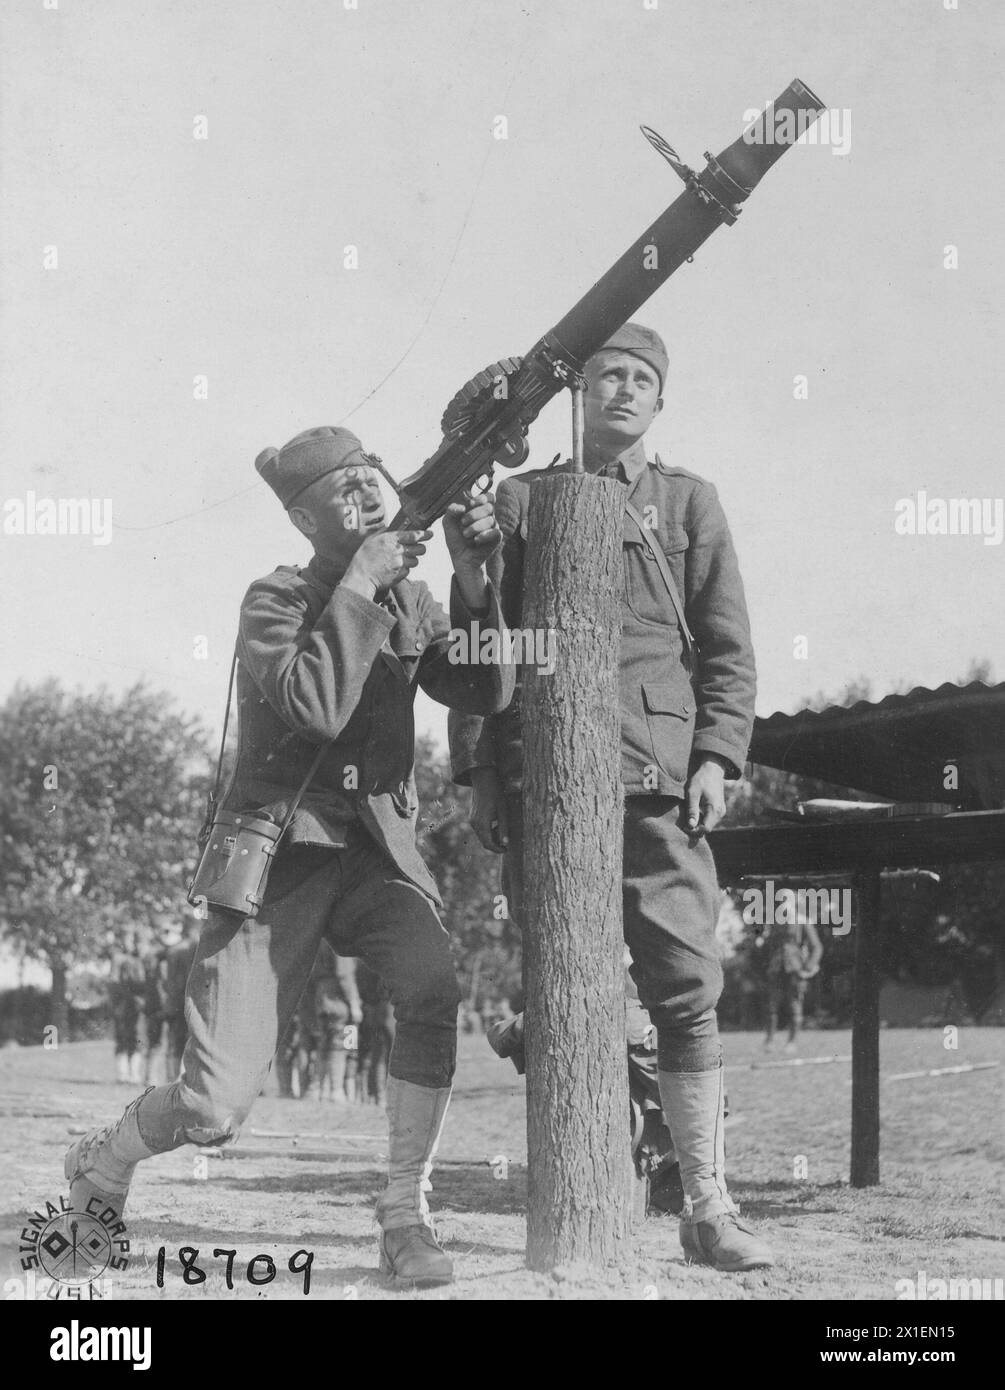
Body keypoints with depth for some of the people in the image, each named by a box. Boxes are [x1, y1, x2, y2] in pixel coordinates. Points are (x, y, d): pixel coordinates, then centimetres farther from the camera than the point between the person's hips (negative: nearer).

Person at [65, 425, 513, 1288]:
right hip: (280, 852, -3)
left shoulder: (411, 603, 9)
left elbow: (488, 693, -6)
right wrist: (360, 585, -21)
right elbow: (316, 707, -24)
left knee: (434, 989, -31)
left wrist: (472, 580, -16)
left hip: (379, 850, 4)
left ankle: (406, 1219, -17)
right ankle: (100, 1166, 25)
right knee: (216, 1111, -9)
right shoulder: (275, 600, -6)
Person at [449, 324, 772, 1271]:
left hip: (657, 775, 0)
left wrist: (717, 756, -3)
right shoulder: (520, 501, 14)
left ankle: (707, 1207, 0)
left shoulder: (688, 502, 14)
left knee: (687, 993, -6)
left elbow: (727, 646, 10)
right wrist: (477, 773, 3)